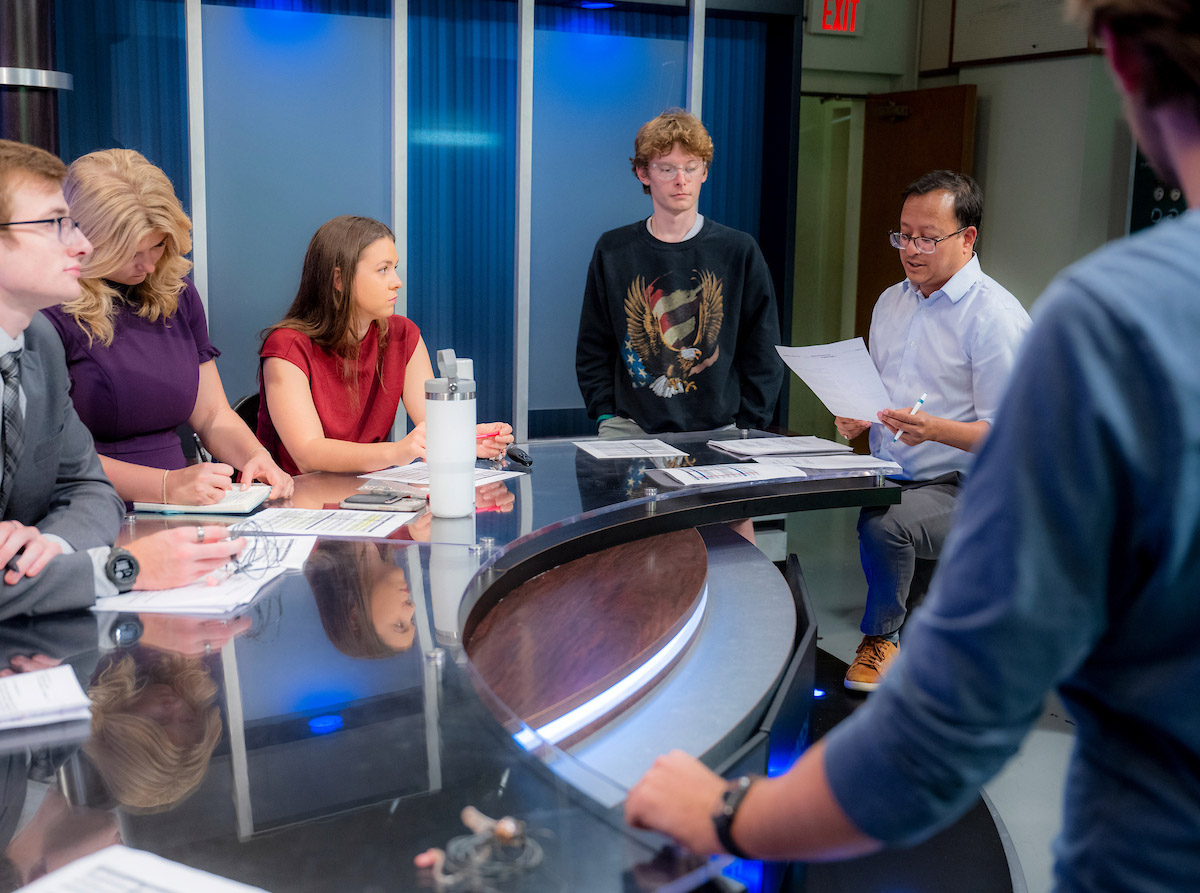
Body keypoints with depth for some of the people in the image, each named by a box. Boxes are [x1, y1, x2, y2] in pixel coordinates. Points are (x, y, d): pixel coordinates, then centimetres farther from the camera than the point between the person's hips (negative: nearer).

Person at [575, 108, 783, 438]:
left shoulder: (739, 251, 5)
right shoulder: (613, 250, 8)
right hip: (630, 430, 0)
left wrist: (745, 430, -2)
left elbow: (764, 354, 6)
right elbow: (593, 351, 11)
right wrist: (607, 416, -1)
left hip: (718, 431, 0)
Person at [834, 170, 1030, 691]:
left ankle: (881, 638, -7)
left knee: (884, 523, -35)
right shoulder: (891, 302, 15)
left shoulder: (996, 316, -10)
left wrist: (935, 428, -31)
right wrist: (856, 418, 2)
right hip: (885, 476, 6)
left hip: (960, 490, -6)